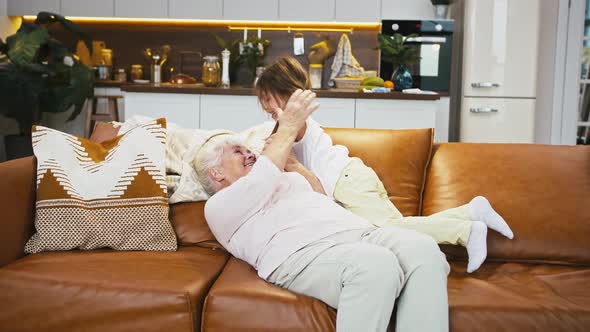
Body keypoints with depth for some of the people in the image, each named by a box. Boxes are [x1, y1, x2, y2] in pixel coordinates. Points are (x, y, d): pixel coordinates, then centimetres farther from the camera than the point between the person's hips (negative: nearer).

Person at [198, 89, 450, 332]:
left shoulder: (282, 180, 40)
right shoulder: (218, 206, 15)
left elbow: (319, 194, 42)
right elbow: (263, 179, -3)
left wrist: (289, 160, 34)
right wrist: (288, 127, 3)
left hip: (358, 232, 8)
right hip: (302, 252, -7)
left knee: (423, 249, -24)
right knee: (378, 264, -38)